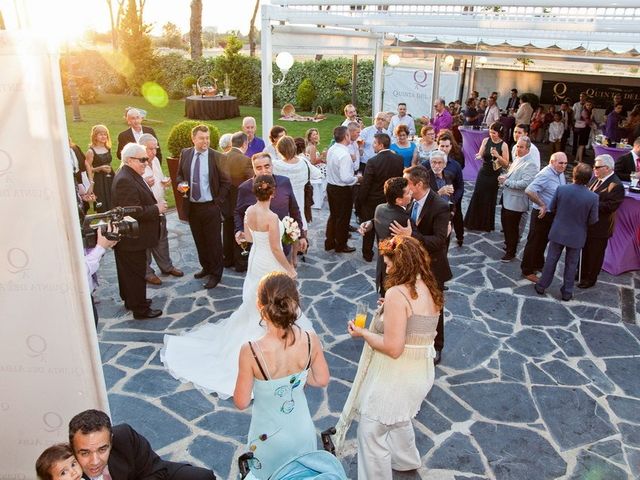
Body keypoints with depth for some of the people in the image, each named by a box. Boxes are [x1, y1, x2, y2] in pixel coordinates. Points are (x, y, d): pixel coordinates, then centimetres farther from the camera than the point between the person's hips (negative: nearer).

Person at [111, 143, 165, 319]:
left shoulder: (130, 176, 9)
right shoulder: (125, 181, -24)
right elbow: (134, 212, -29)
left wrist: (154, 206, 4)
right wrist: (157, 209, -19)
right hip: (132, 239, -10)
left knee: (128, 271, 22)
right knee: (136, 273, 2)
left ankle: (130, 300, 38)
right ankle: (140, 309, 13)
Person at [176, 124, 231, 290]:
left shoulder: (216, 157, -9)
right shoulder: (185, 154, 4)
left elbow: (226, 182, -5)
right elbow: (179, 175, 16)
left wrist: (218, 202, -9)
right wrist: (181, 183, -6)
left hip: (210, 207, -4)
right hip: (191, 206, 4)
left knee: (213, 241, 4)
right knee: (199, 240, 16)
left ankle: (215, 274, 18)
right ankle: (205, 267, 35)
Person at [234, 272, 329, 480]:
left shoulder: (251, 351, -32)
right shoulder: (310, 340, -22)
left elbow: (241, 402, -18)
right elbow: (322, 380, -5)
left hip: (269, 436, -2)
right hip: (303, 431, 3)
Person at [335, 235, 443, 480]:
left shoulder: (397, 293, -24)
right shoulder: (430, 289, 1)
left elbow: (393, 348, -26)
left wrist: (362, 333, -12)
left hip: (395, 378, -9)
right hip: (420, 373, 9)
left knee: (371, 432, 9)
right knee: (397, 419, 34)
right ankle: (407, 460, 55)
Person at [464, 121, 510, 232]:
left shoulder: (503, 145, -8)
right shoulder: (486, 141, -2)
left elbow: (506, 164, -8)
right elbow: (480, 155, -3)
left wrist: (498, 156, -24)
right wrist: (479, 156, -26)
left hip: (494, 175, -2)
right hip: (483, 173, 2)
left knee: (490, 200, 7)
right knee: (477, 197, 3)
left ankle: (487, 225, 21)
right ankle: (473, 222, 18)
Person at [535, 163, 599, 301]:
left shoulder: (561, 189, -17)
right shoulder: (593, 197, -19)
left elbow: (551, 208, -4)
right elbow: (592, 220, -9)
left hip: (558, 232, 1)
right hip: (576, 236, -1)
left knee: (551, 260, 16)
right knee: (571, 264, 15)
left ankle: (541, 286, 27)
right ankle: (567, 292, 26)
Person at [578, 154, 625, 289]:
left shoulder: (616, 186, -20)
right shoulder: (596, 179, 4)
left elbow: (609, 206, -26)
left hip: (600, 227, -7)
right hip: (587, 224, 8)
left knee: (595, 254, 8)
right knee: (585, 251, 21)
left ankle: (590, 279, 24)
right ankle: (583, 274, 38)